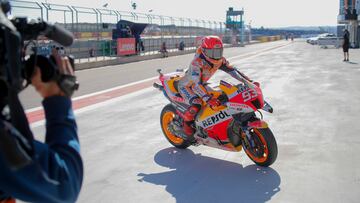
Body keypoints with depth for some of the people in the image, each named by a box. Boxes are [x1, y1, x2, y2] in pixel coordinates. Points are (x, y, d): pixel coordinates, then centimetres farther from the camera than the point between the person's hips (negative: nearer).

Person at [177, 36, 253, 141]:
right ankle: (187, 122, -3)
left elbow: (232, 70, -9)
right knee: (196, 105, -32)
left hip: (201, 84, 7)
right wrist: (208, 99, -55)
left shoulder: (219, 60, -14)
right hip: (186, 86, -7)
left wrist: (249, 81, -19)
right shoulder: (197, 62, -35)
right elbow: (196, 84, -43)